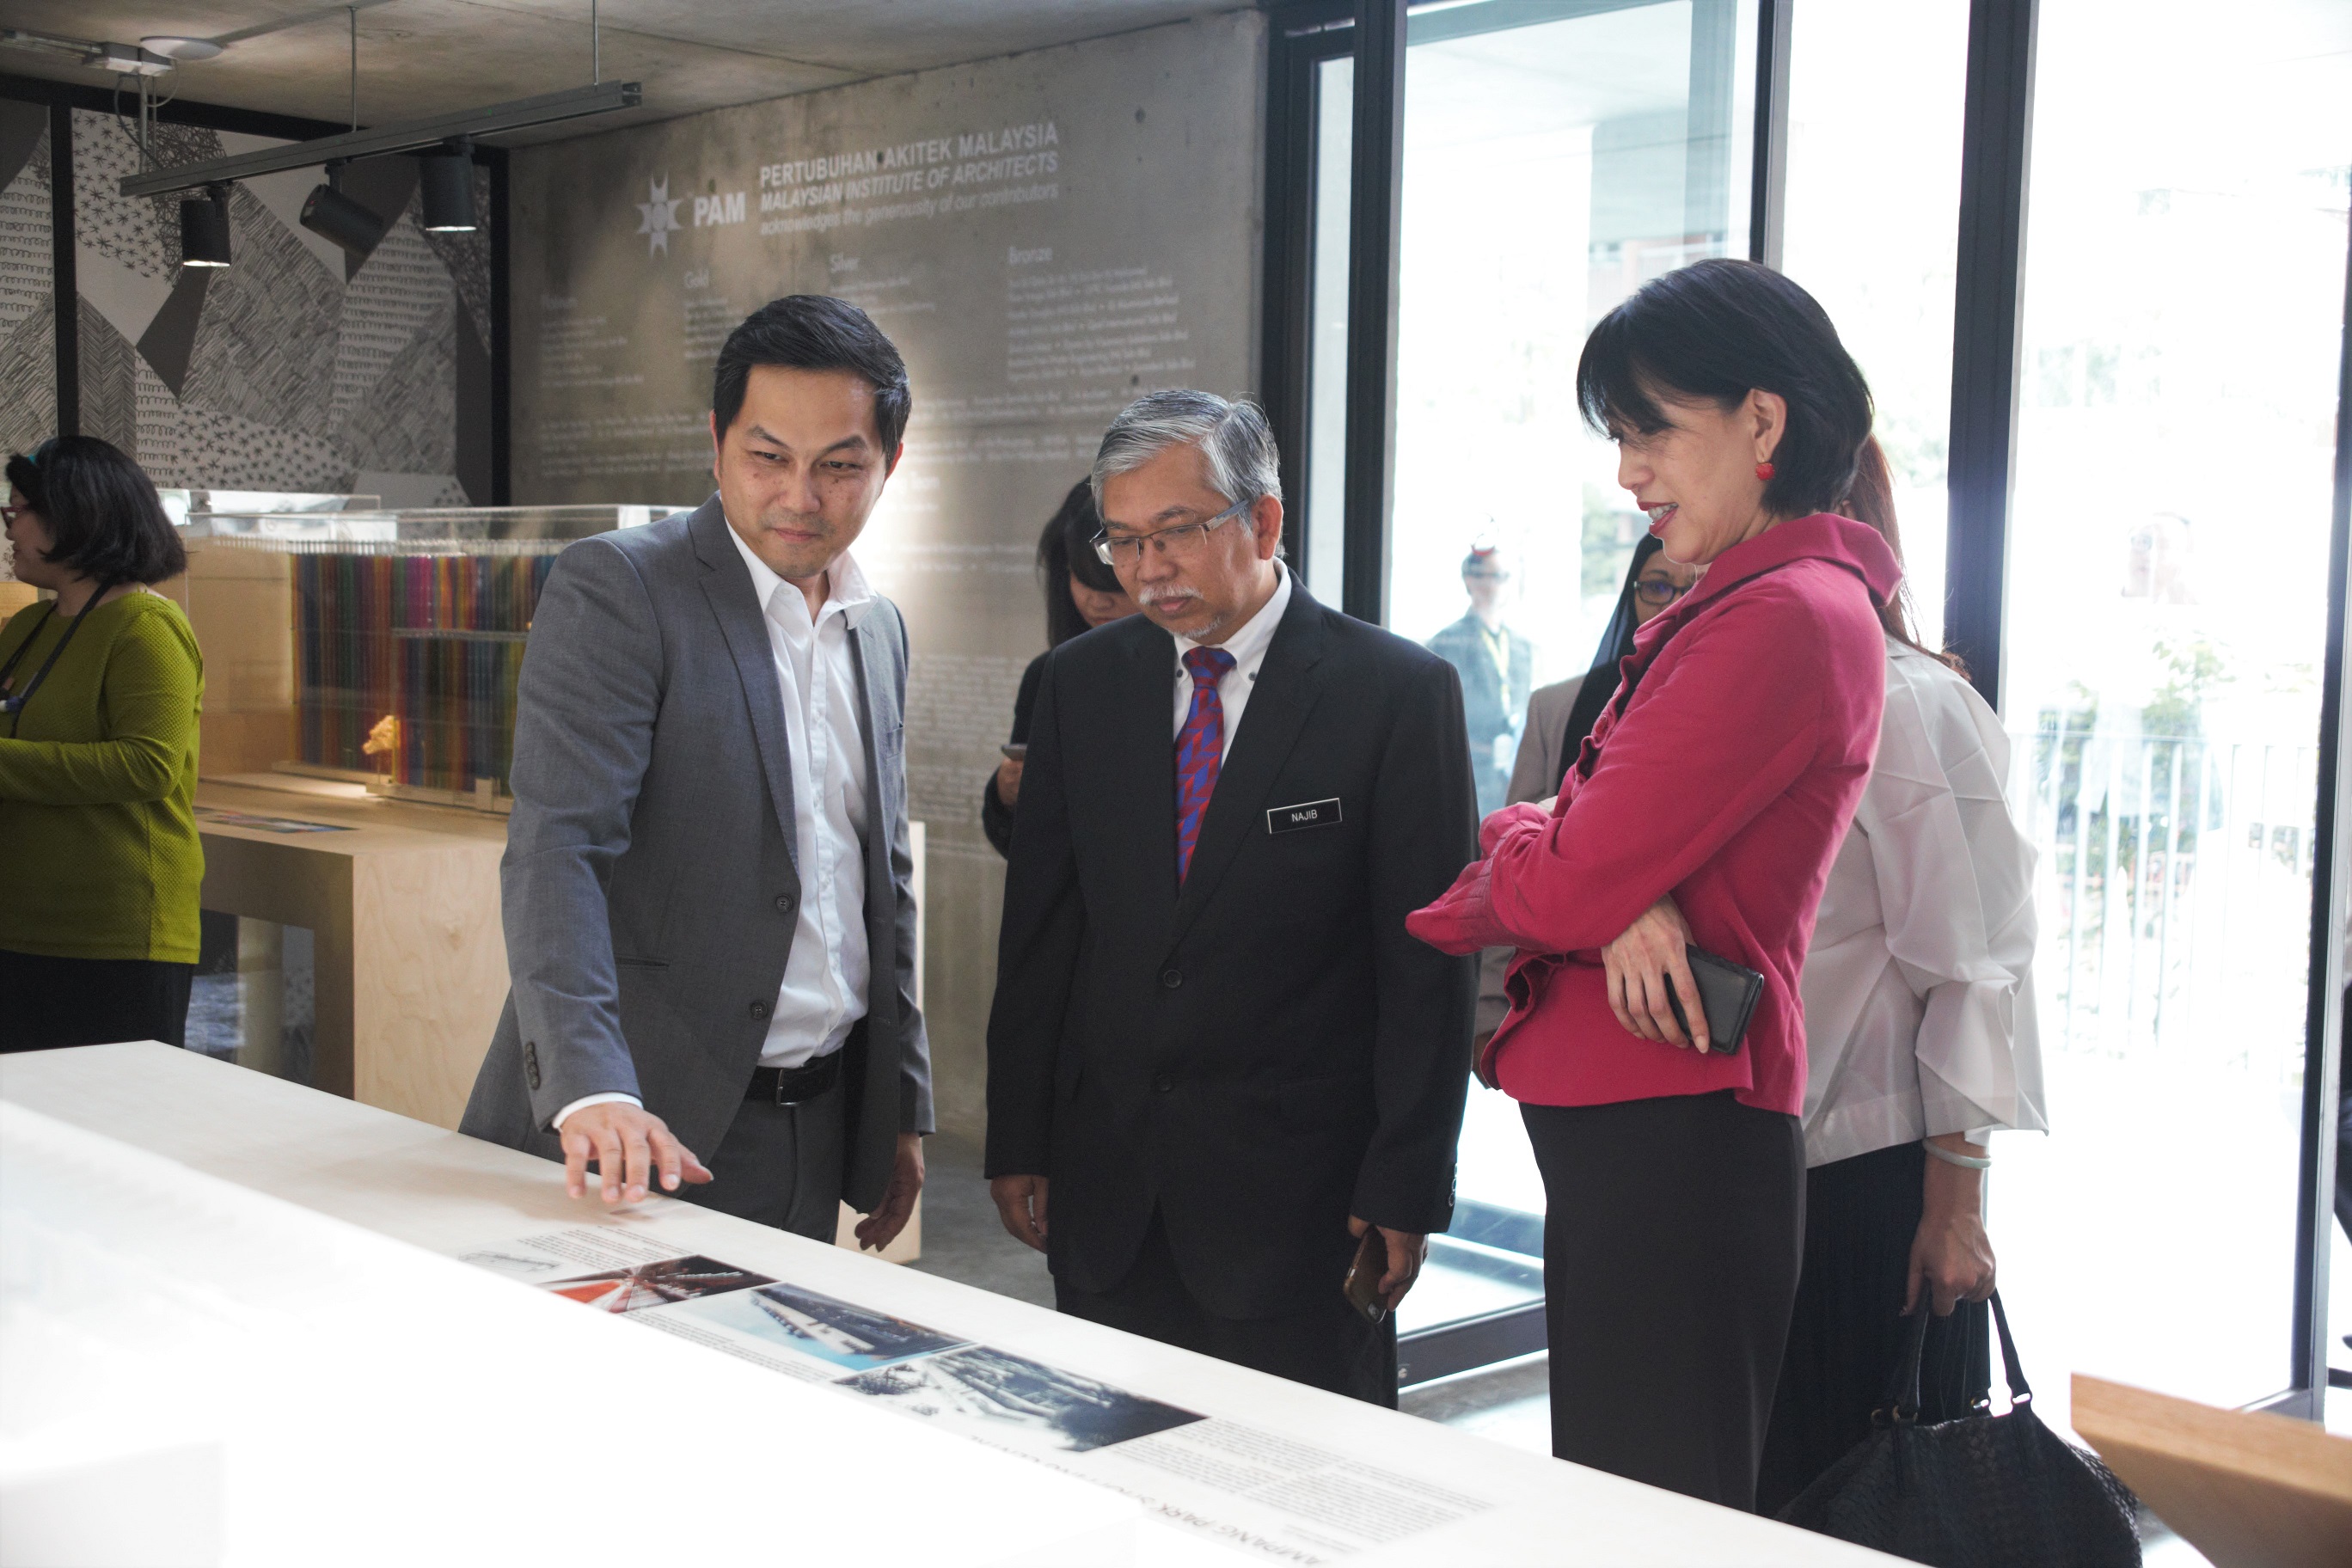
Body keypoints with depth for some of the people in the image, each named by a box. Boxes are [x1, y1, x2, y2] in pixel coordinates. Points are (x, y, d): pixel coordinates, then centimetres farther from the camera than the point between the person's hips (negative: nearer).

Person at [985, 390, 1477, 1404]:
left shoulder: (1400, 692, -6)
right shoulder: (1078, 684, 7)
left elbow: (1427, 963, -6)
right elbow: (1038, 929, 9)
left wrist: (1406, 1189, -8)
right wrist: (1018, 1141, 6)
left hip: (1301, 1199, -3)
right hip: (1104, 1186, 4)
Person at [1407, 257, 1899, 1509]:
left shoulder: (1783, 619, -16)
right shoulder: (1727, 611, 16)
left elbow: (1563, 886, -18)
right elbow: (1592, 854, 12)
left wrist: (1510, 845, 4)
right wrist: (1624, 897, -11)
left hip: (1671, 1138, -10)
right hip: (1619, 1132, 10)